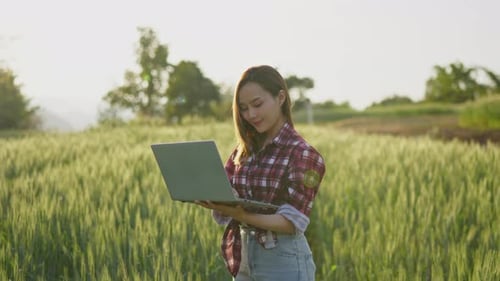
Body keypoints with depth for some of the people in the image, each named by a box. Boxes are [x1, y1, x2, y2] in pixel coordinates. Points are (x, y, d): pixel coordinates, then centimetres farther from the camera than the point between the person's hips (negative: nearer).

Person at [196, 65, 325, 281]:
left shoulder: (302, 153, -9)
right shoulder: (244, 151, 10)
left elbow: (292, 222, -16)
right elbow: (224, 212, 6)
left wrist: (243, 216, -29)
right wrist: (208, 198, -16)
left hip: (284, 262, -6)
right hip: (243, 260, 6)